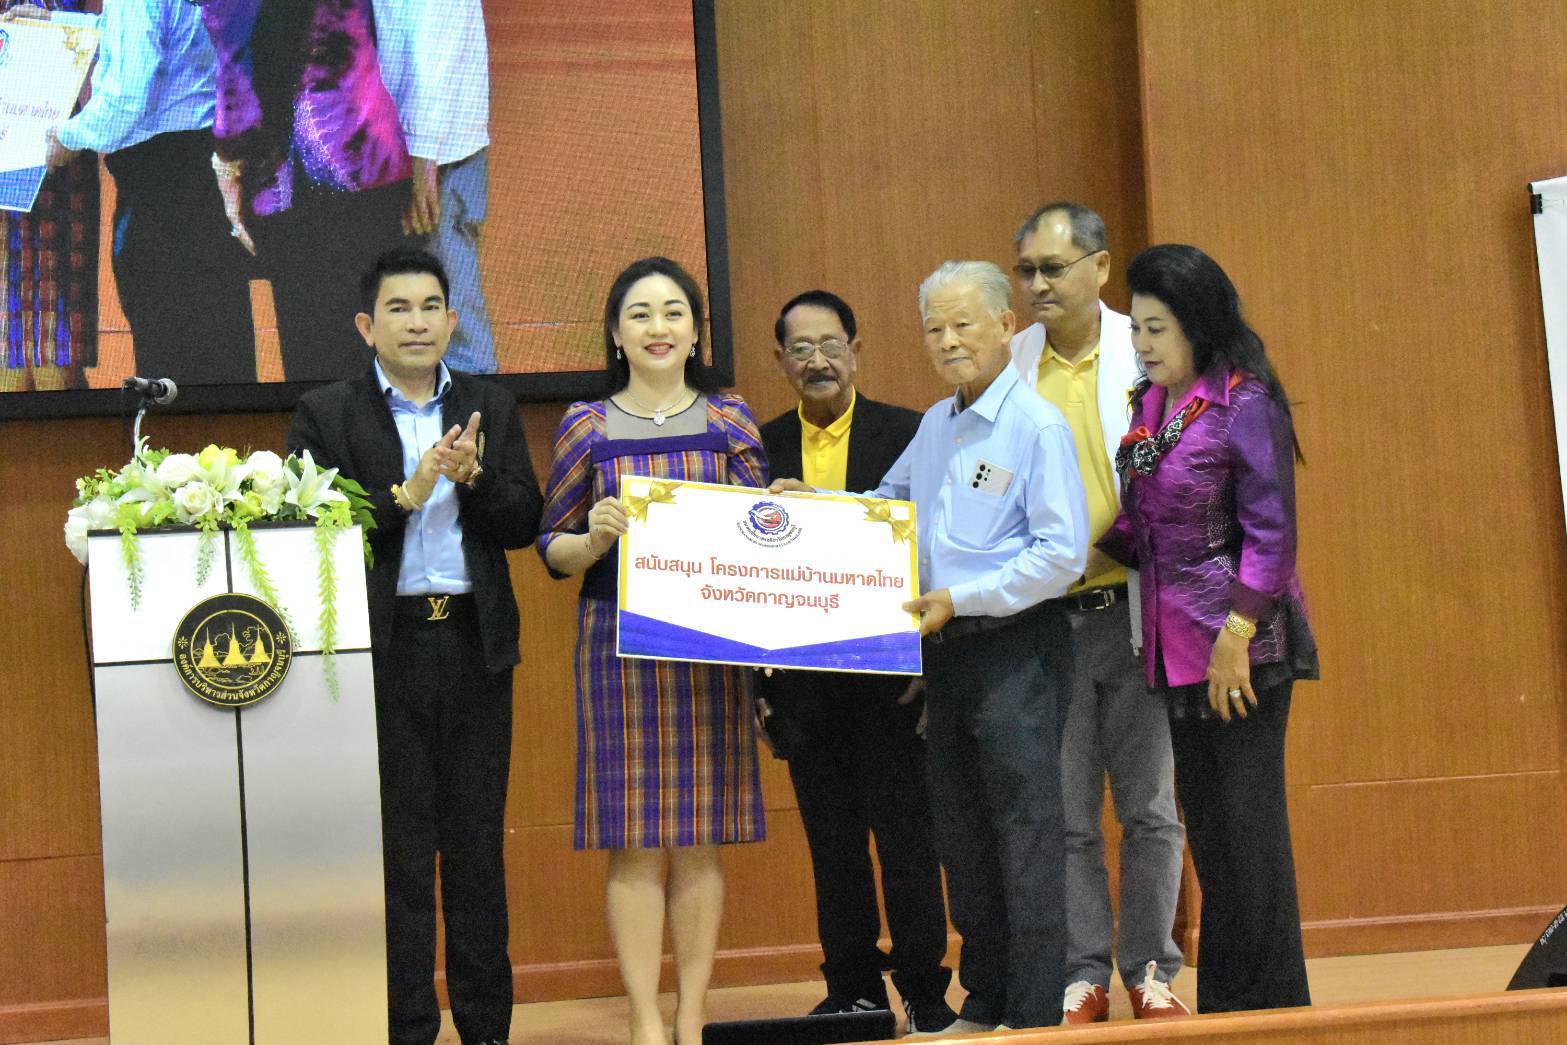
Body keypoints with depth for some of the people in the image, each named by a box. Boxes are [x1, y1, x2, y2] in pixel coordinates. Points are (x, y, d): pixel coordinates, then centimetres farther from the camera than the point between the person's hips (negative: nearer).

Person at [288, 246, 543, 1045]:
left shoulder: (491, 408, 11)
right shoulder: (325, 415, 2)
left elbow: (524, 523, 5)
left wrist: (474, 477, -13)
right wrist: (404, 496, -18)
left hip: (476, 643, 3)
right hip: (385, 646, -3)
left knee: (477, 841, 7)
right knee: (397, 844, 1)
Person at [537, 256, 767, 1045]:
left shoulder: (731, 422, 9)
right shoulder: (587, 427, 5)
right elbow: (553, 549, 6)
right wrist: (594, 538, -14)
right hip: (619, 645, -1)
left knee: (699, 841, 3)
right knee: (634, 844, -3)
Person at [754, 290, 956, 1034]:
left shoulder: (907, 434, 0)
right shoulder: (761, 446, 7)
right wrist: (755, 677, 2)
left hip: (887, 670, -3)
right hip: (801, 675, 3)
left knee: (905, 832, 1)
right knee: (831, 837, 9)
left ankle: (925, 989, 9)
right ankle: (851, 985, 18)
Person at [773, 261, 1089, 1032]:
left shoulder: (1036, 426, -10)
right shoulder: (934, 426, 14)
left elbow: (1063, 553, -16)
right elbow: (889, 505, 29)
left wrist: (961, 599, -18)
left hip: (1015, 650, -8)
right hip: (945, 651, 8)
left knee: (1024, 832, -5)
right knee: (961, 837, 13)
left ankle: (1033, 1014, 1)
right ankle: (983, 1003, 23)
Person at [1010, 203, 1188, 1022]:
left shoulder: (1149, 352, 0)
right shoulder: (1007, 365, 6)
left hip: (1134, 610, -1)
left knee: (1150, 808, 5)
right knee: (1065, 814, 5)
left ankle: (1151, 970, 17)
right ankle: (1082, 976, 15)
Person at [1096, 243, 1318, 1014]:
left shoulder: (1244, 404, -11)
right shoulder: (1150, 405, 11)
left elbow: (1271, 533, -14)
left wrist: (1237, 636, -18)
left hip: (1241, 642, -7)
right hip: (1176, 644, 8)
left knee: (1248, 820, -3)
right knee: (1205, 822, 12)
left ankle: (1269, 1004, 6)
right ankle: (1221, 1003, 19)